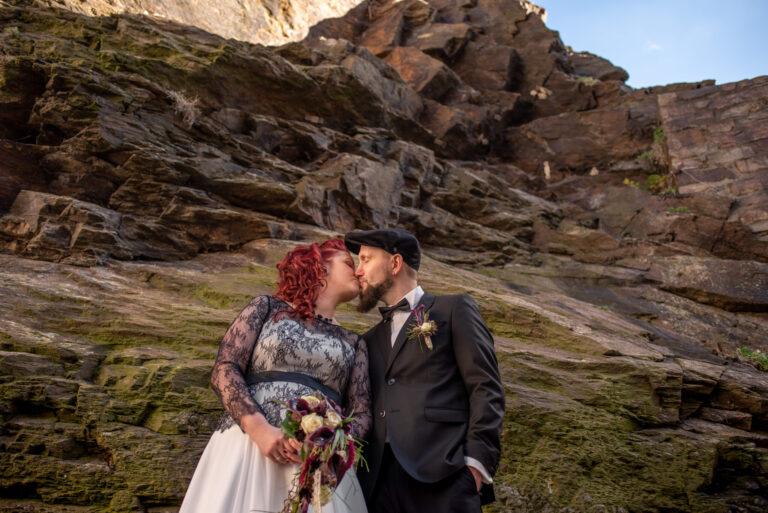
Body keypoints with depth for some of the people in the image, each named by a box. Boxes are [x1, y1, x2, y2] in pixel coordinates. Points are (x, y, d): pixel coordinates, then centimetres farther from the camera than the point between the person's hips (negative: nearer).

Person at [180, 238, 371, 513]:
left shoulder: (354, 344, 17)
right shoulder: (267, 307, 10)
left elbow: (362, 414, 10)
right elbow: (224, 369, 0)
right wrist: (260, 429, -15)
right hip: (247, 444, -2)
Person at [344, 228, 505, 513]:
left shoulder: (454, 309, 6)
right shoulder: (371, 340, 23)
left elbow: (486, 389, -2)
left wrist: (477, 462, -12)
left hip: (441, 477, -5)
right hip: (379, 479, 5)